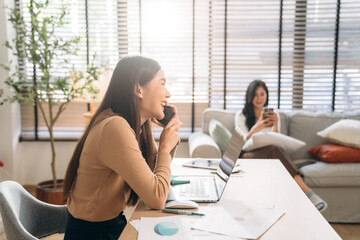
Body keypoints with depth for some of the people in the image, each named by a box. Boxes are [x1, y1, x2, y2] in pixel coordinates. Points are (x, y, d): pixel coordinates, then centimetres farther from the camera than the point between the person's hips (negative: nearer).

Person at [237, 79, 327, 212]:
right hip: (248, 155, -2)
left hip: (267, 156, 2)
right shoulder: (241, 117, 10)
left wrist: (275, 125, -10)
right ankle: (306, 191, -48)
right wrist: (255, 129, -23)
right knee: (273, 149, -36)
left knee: (273, 150, -37)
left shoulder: (273, 115, 18)